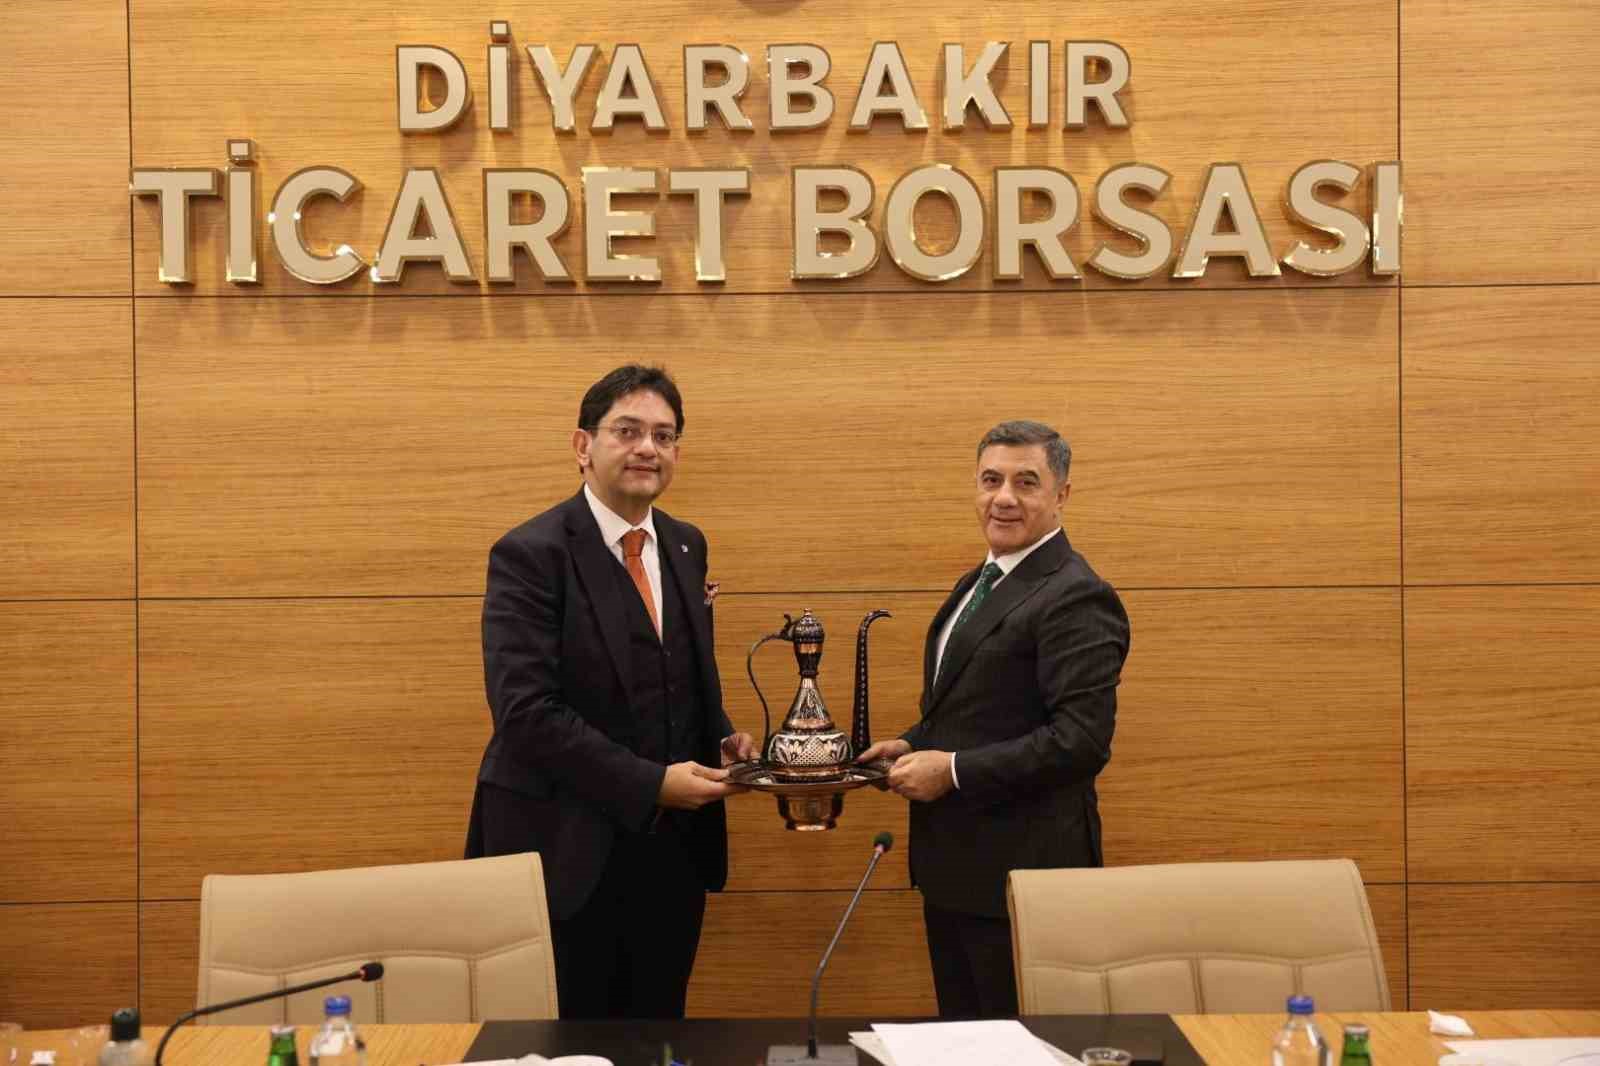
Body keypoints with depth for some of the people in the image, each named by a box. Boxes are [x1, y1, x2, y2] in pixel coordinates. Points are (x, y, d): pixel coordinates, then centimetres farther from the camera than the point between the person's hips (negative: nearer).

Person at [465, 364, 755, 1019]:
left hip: (674, 848, 6)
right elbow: (526, 710, -20)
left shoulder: (686, 547, 9)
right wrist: (649, 783, -21)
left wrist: (722, 739, 0)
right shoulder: (531, 554, -13)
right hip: (571, 852, -6)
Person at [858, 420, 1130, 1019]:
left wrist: (954, 770, -20)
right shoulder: (979, 584, 14)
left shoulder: (1077, 599, -17)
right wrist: (915, 745, 4)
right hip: (953, 866, 9)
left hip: (1021, 870, -9)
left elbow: (1082, 739, -24)